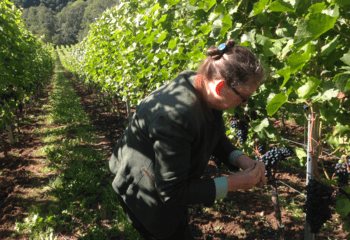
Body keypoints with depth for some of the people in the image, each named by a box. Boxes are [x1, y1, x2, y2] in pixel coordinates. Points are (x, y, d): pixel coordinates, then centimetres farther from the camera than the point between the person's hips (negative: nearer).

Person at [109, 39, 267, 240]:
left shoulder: (205, 89, -15)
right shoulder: (174, 117, -40)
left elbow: (216, 137, 4)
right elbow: (172, 192, -31)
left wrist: (242, 160, -15)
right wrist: (234, 183, -28)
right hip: (147, 196, -8)